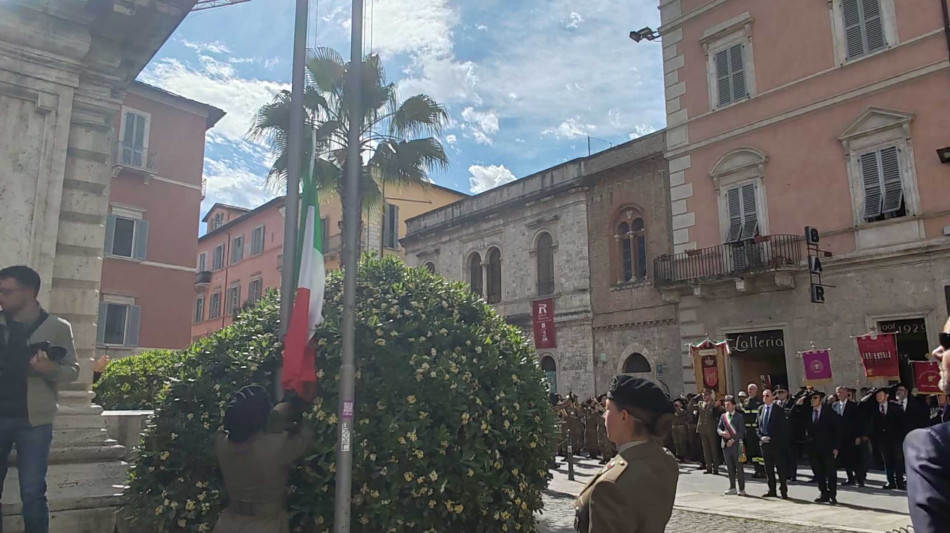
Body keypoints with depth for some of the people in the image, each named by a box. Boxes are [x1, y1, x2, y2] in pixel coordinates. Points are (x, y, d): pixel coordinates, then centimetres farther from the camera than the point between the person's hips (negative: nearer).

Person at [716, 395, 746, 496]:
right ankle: (732, 488, 17)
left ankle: (742, 489, 7)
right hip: (726, 445, 5)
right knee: (730, 468, 9)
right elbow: (718, 428, 11)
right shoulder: (723, 416, 12)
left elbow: (741, 431, -8)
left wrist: (733, 440, -15)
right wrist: (722, 433, -11)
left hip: (736, 444, -5)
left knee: (739, 467, -1)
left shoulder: (739, 416, -3)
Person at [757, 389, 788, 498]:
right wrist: (761, 436, -1)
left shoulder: (778, 409, -7)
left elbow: (783, 427, -9)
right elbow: (757, 425, 14)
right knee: (768, 468, 10)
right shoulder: (761, 409, 11)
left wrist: (771, 438, -13)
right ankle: (772, 490, 18)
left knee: (780, 468, -1)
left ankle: (784, 491, 6)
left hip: (776, 443, -6)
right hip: (764, 442, 6)